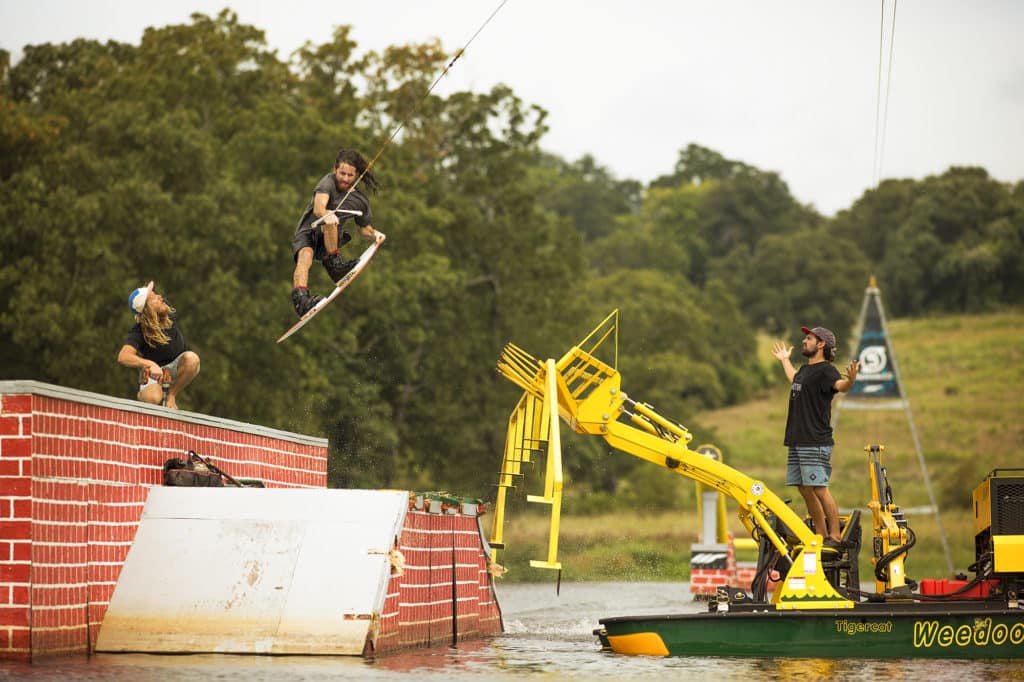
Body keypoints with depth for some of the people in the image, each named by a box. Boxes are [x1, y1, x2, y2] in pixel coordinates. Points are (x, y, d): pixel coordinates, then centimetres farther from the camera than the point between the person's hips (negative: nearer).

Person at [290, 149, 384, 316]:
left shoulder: (360, 201, 4)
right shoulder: (328, 182, -10)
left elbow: (364, 228, 18)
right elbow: (318, 208, -28)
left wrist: (374, 234, -6)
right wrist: (326, 215, -52)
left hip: (328, 239, 3)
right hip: (307, 233, -3)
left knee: (330, 223, -29)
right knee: (305, 255, -35)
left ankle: (334, 264, -26)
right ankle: (300, 299, -53)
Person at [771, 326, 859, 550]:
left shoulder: (825, 370, -9)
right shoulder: (804, 370, 18)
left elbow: (840, 385, -30)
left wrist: (850, 379, -52)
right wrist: (784, 360, 57)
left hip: (816, 443, -9)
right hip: (797, 441, 9)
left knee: (819, 489, -13)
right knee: (805, 489, 9)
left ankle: (835, 536, -10)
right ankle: (821, 536, 16)